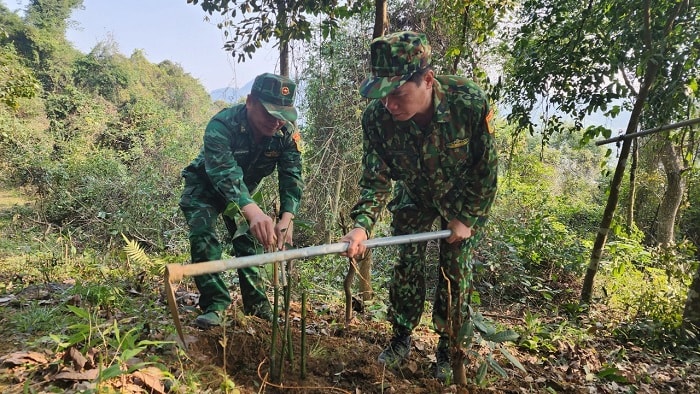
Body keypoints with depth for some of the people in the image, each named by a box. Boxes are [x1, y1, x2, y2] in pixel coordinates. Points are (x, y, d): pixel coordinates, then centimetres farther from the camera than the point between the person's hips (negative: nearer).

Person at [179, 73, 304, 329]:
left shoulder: (287, 132, -24)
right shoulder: (222, 125, -38)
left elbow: (292, 176, -28)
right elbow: (225, 175, -52)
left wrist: (286, 218, -45)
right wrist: (253, 212, -70)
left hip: (243, 191, 4)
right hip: (205, 185, -3)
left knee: (249, 240, 1)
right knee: (202, 235, -22)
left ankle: (257, 304, 13)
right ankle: (214, 305, -13)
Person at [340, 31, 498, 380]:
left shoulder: (470, 102, -34)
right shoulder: (376, 117, -30)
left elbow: (486, 169, -20)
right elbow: (376, 179, -22)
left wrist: (466, 218, -15)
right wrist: (362, 225, -37)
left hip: (463, 197, -1)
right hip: (414, 196, 2)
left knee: (455, 270, 3)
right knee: (407, 265, 4)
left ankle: (448, 346, 23)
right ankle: (401, 339, 24)